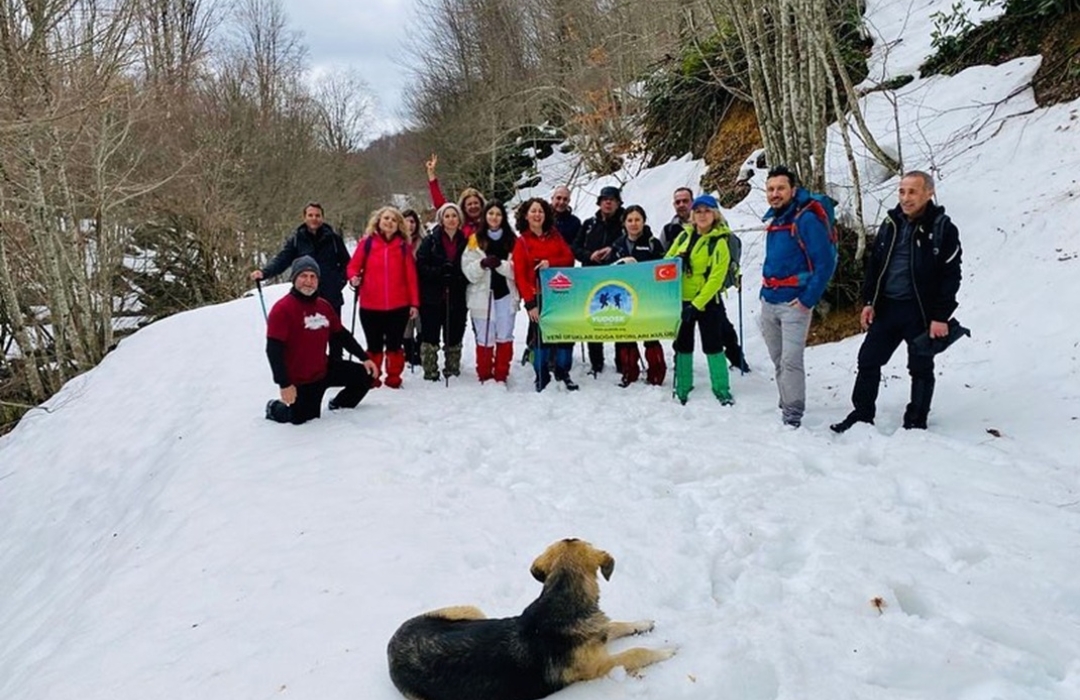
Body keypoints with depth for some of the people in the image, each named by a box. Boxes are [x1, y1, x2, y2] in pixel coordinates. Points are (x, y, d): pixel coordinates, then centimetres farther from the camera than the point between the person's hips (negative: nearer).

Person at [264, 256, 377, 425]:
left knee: (364, 376, 7)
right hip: (298, 379, -7)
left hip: (324, 369, 7)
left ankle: (338, 405, 28)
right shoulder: (282, 309, -20)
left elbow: (342, 335, 14)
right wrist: (284, 384, -28)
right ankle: (275, 408, 33)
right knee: (301, 418, 2)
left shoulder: (324, 306, 2)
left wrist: (364, 358, 9)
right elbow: (274, 350, -23)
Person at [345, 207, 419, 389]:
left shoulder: (404, 246, 1)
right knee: (374, 345, 11)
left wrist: (414, 302, -1)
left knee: (394, 344, 10)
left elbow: (411, 276, 1)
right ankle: (372, 377, 23)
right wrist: (354, 277, -19)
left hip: (398, 306, 0)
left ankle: (394, 377, 22)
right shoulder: (367, 243, -1)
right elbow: (353, 266, 3)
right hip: (370, 306, 0)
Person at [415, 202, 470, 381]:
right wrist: (439, 272, -20)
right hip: (432, 297, -2)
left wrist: (458, 278, -9)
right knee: (430, 336, 1)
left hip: (456, 298, 2)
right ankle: (430, 373, 10)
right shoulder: (430, 241, 0)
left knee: (454, 337, 10)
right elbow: (421, 267, -6)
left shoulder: (464, 241, 6)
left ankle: (452, 370, 25)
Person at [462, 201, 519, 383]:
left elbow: (517, 269, -2)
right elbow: (468, 270, -2)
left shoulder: (512, 240, 5)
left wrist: (500, 264, -18)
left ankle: (501, 376, 15)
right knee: (485, 339, 2)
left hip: (505, 294, 1)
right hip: (482, 296, -1)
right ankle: (484, 376, 14)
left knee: (504, 337, 6)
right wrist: (482, 264, -20)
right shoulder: (475, 240, 3)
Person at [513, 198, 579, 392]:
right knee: (540, 336, -2)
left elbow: (569, 258, 3)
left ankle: (563, 373, 19)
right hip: (537, 296, -3)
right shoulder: (522, 242, 1)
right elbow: (520, 275, -4)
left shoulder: (554, 236, 12)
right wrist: (529, 302, -12)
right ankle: (542, 376, 13)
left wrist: (550, 263, -16)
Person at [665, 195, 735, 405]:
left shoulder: (719, 242, -10)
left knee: (712, 345, 1)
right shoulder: (684, 236, 5)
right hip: (681, 299, 5)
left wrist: (697, 304, -20)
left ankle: (721, 389, 12)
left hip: (707, 302, -5)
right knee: (682, 345, 12)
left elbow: (716, 278, -15)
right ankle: (682, 387, 24)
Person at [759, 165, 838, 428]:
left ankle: (793, 417, -4)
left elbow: (825, 263, -15)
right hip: (768, 301, 8)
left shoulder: (807, 219, -12)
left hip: (794, 303, -7)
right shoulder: (774, 219, 12)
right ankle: (786, 406, 23)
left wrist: (809, 299, -16)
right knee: (778, 361, 12)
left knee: (790, 361, -10)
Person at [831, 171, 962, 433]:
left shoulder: (943, 228, -8)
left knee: (921, 368, 8)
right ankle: (862, 414, 19)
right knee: (868, 360, 7)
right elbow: (874, 264, 12)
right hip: (886, 307, 5)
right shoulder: (891, 223, 7)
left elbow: (951, 276, -10)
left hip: (921, 312, -5)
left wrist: (941, 316, -15)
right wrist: (868, 301, 6)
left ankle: (916, 423, 20)